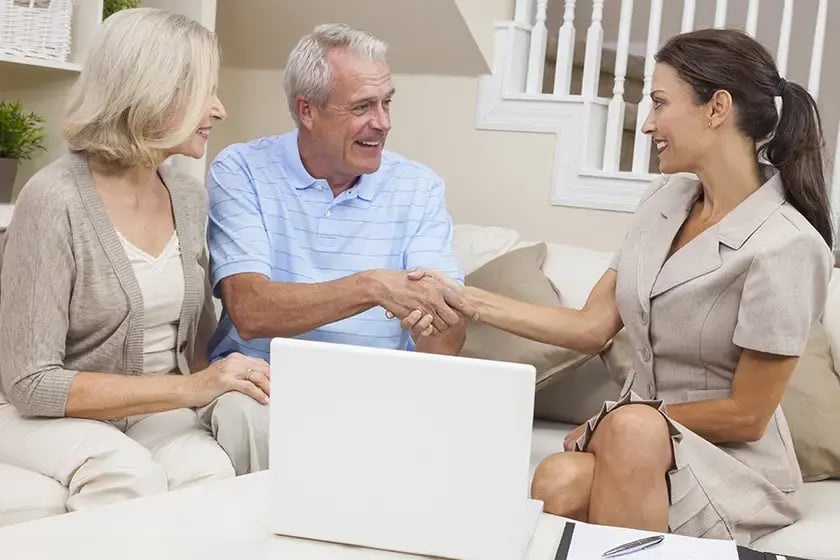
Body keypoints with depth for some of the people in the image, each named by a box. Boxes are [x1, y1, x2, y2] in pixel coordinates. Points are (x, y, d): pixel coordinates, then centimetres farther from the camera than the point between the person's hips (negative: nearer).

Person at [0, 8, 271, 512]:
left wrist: (217, 388, -8)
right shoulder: (56, 200, -18)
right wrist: (187, 388, -23)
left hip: (154, 414, 4)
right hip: (52, 417, -4)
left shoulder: (190, 197, 2)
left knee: (208, 470, -28)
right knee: (128, 473, -34)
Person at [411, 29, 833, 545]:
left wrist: (609, 424, -8)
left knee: (633, 428, -38)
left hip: (734, 466, -4)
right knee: (558, 482, -31)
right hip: (640, 446, 5)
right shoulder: (666, 200, 4)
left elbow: (746, 415, -14)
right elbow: (593, 327, 5)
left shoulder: (786, 246, -18)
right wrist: (467, 300, 0)